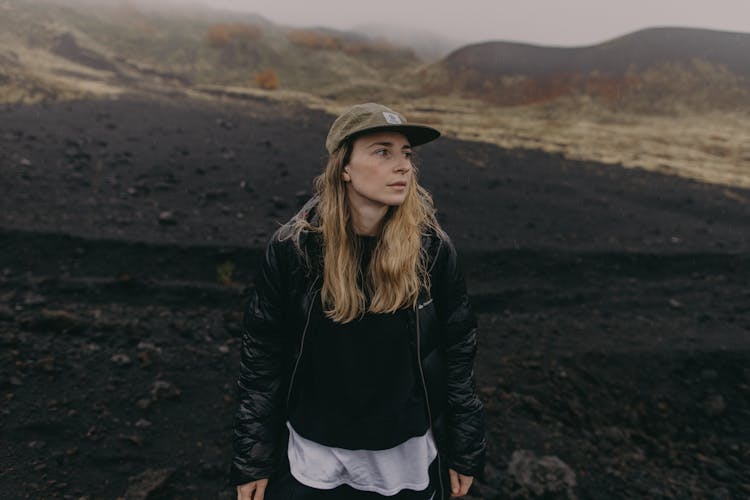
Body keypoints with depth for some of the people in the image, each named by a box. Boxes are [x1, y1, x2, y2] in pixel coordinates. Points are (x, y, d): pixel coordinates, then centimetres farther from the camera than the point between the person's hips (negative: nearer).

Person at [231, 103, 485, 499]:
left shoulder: (432, 248, -13)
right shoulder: (291, 248, -15)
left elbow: (458, 353, -3)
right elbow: (262, 358, -7)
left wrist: (465, 452, 3)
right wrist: (252, 462, -1)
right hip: (312, 456, 0)